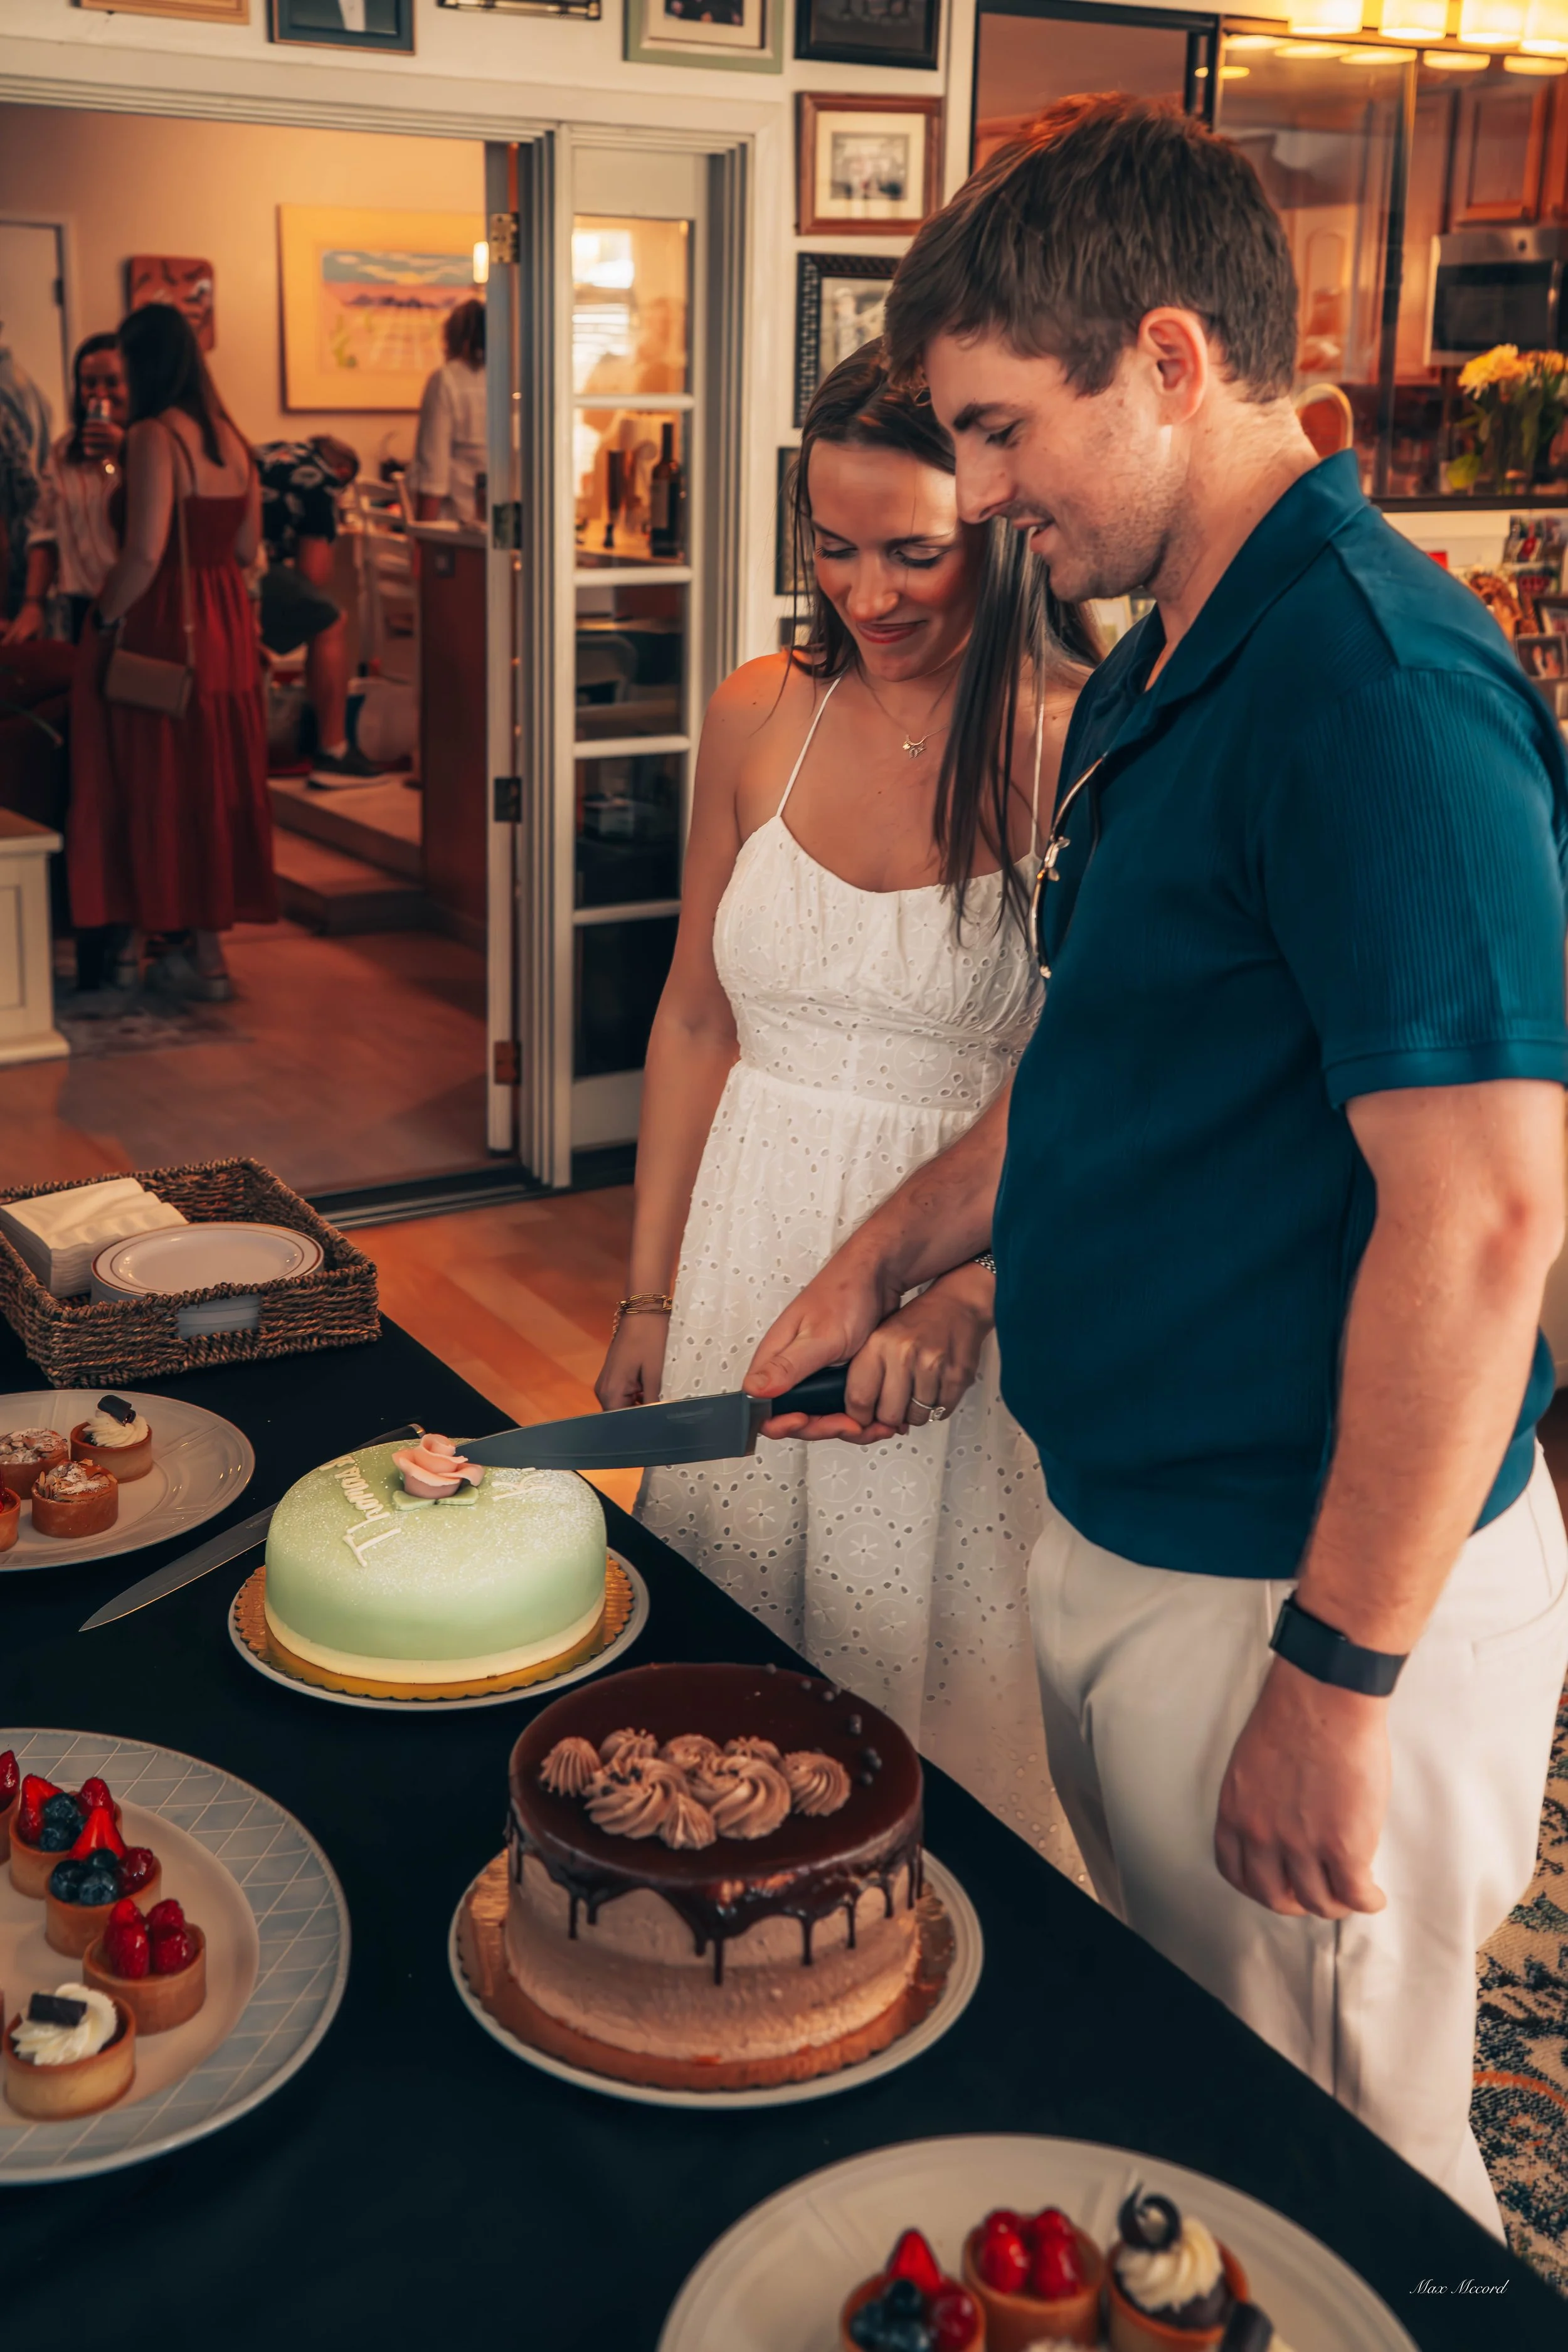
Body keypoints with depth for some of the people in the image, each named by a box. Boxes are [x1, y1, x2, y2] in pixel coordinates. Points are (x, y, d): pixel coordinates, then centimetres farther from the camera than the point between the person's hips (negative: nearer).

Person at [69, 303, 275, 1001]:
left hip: (162, 627, -7)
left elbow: (145, 554, -22)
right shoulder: (229, 436, 8)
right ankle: (203, 940, 18)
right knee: (214, 780, 11)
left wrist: (104, 617, -10)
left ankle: (133, 942, 12)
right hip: (225, 626, 7)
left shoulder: (154, 436, -15)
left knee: (155, 782, 3)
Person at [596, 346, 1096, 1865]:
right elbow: (696, 1020, 9)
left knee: (935, 1703, 9)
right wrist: (648, 1297, 10)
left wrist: (961, 1295, -25)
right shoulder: (763, 715, 2)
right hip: (748, 1246, 5)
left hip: (977, 1258, -4)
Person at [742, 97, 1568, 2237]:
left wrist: (1338, 1676, -24)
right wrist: (886, 1260, 17)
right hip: (1124, 1543, 10)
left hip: (1311, 1587, -9)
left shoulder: (1371, 679, -23)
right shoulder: (1155, 680, 10)